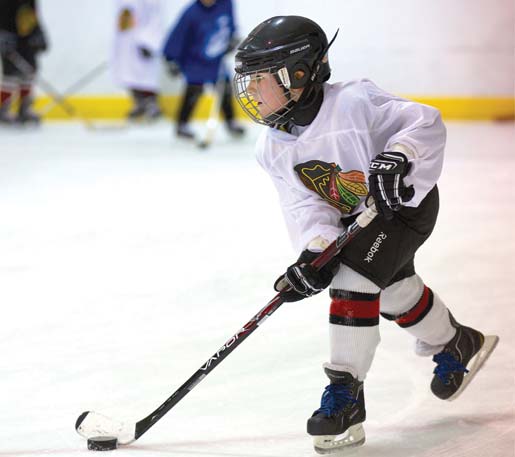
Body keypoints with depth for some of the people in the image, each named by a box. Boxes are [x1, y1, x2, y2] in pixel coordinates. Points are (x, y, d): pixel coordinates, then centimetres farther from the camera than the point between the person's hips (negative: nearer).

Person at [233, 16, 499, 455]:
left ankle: (346, 396, -16)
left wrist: (397, 158, -47)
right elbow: (305, 205, -14)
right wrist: (314, 253, -31)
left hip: (405, 200, -8)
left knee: (353, 281, -22)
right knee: (394, 289, 19)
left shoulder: (352, 103, -30)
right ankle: (456, 344, 48)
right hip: (354, 217, 8)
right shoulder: (274, 147, -9)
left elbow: (425, 122, -29)